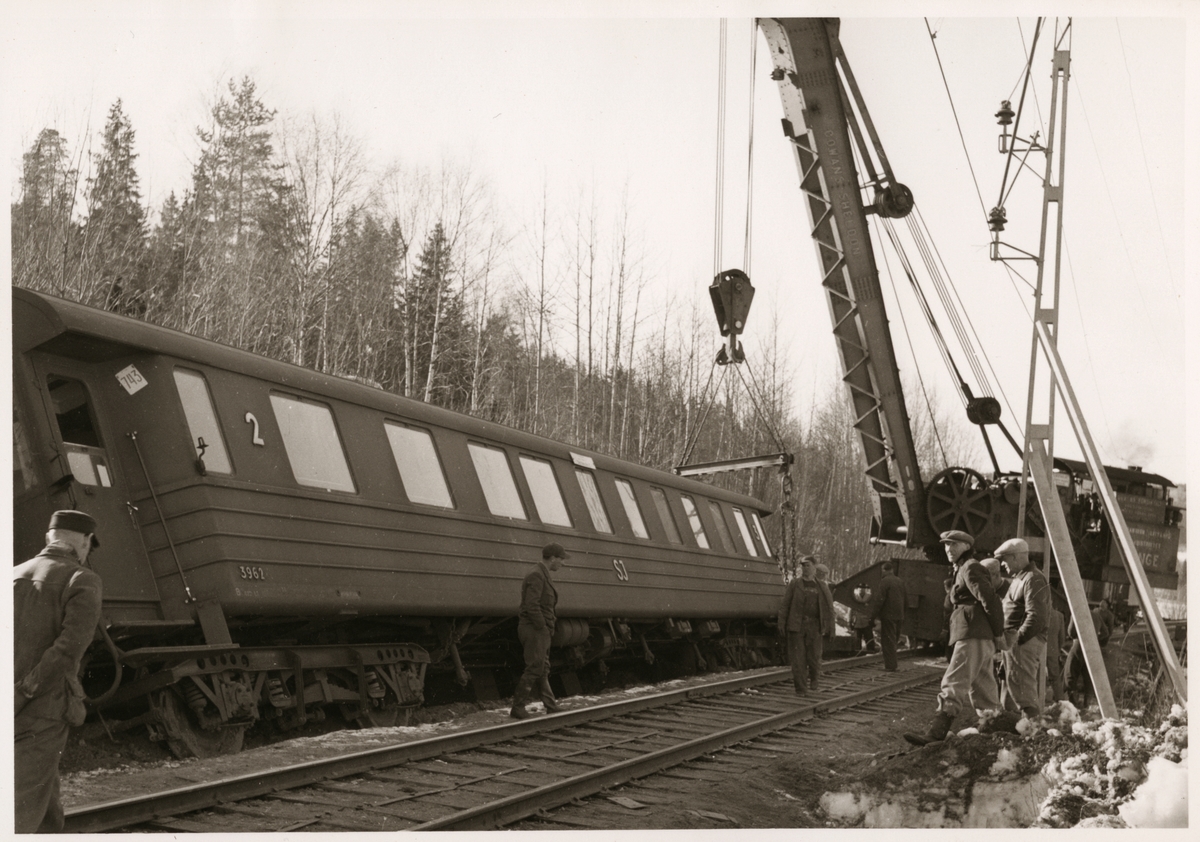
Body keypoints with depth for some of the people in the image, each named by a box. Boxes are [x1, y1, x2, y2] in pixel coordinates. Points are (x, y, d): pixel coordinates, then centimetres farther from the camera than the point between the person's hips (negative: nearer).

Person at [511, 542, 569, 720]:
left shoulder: (543, 575, 16)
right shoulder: (536, 576, -17)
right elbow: (531, 606, -24)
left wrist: (547, 628, 12)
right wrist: (542, 626, -17)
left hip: (541, 631, 10)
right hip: (534, 631, -10)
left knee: (543, 670, 12)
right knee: (534, 669, -7)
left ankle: (551, 707, 17)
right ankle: (517, 708, -3)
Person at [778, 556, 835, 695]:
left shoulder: (822, 587, 10)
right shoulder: (794, 584, 6)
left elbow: (829, 608, 10)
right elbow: (784, 604, 3)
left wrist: (829, 629, 4)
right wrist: (782, 624, -4)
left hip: (814, 626, 1)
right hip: (796, 625, -1)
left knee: (814, 656, 2)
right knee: (798, 658, -3)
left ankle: (814, 678, 32)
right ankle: (800, 688, 5)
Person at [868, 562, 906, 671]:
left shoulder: (884, 582, -13)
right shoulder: (901, 582, 10)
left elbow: (879, 600, -17)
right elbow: (906, 600, 15)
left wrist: (873, 616, -12)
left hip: (888, 616, -7)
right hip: (899, 616, 7)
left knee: (888, 641, -1)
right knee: (893, 639, 16)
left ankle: (891, 665, -1)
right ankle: (892, 664, 21)